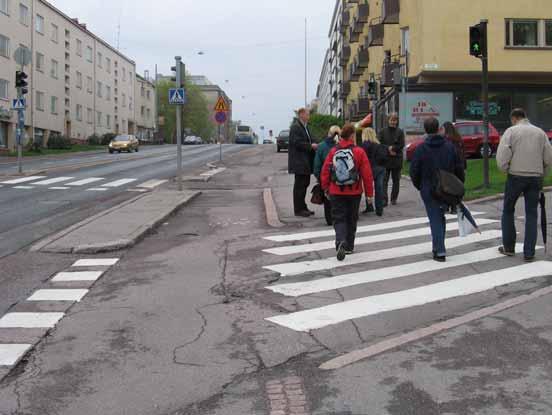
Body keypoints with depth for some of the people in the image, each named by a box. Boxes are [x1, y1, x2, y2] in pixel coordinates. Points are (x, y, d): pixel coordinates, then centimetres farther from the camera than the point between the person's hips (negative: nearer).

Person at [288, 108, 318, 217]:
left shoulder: (305, 127, 18)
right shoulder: (295, 127, -13)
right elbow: (297, 143, -21)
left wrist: (313, 145, 3)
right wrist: (311, 146, -17)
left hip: (305, 162, 10)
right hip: (299, 162, -10)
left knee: (304, 184, 14)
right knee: (299, 185, -4)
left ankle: (302, 207, 22)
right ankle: (298, 209, 1)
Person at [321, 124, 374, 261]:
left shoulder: (333, 151, -3)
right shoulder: (359, 152, -8)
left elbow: (325, 171, 2)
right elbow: (367, 174, -8)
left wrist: (326, 188, 16)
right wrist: (369, 193, 1)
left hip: (336, 192, 1)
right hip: (354, 193, 0)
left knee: (339, 219, 4)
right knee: (351, 219, 15)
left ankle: (341, 242, -22)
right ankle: (349, 246, 24)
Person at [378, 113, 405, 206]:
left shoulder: (400, 132, 3)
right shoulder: (383, 131, 3)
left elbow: (401, 145, -5)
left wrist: (391, 148, -15)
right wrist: (389, 149, -15)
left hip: (397, 160, 1)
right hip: (385, 160, -1)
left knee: (396, 180, 9)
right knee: (384, 180, -7)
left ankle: (394, 199, 21)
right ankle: (384, 199, -9)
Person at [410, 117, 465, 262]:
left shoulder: (421, 148, -10)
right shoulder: (449, 146, 0)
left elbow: (414, 170, -9)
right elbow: (459, 167, 3)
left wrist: (419, 186, 7)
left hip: (429, 190, -3)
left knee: (435, 219, 0)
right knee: (441, 217, 19)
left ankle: (440, 251, -5)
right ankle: (438, 247, 25)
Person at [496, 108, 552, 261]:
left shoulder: (511, 131, -3)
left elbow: (502, 156, -14)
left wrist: (506, 169, 2)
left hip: (516, 176, -2)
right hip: (536, 178, 3)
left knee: (508, 211, 15)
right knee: (532, 214, 8)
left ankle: (508, 247, 20)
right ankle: (529, 253, 6)